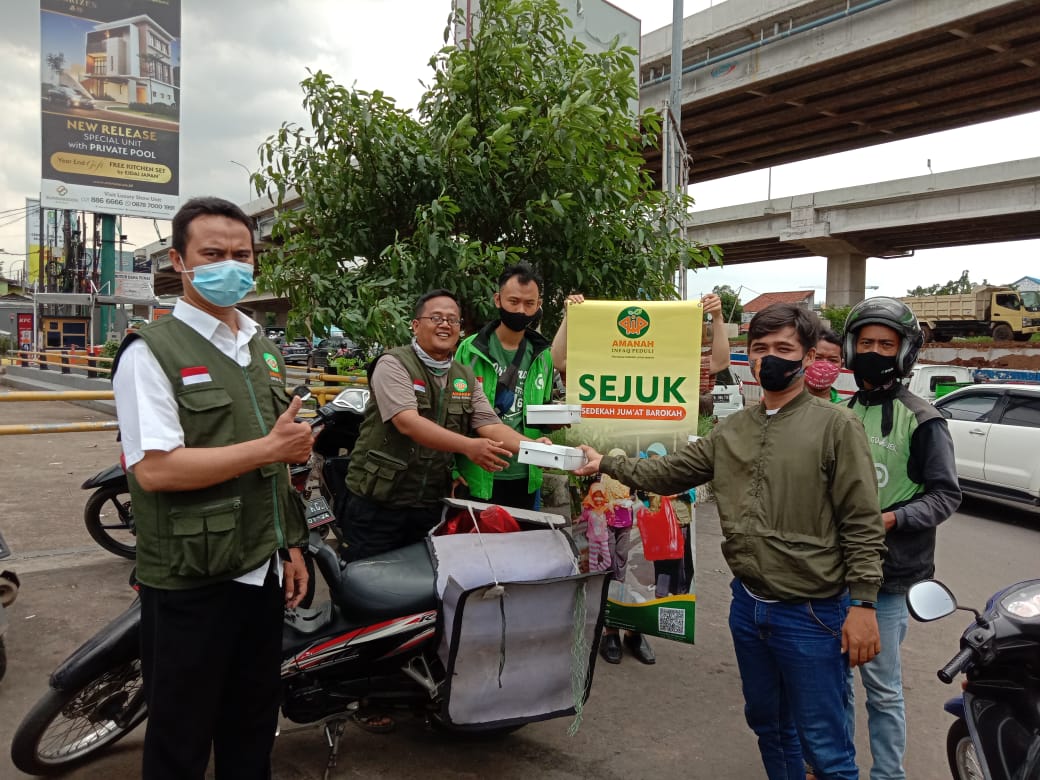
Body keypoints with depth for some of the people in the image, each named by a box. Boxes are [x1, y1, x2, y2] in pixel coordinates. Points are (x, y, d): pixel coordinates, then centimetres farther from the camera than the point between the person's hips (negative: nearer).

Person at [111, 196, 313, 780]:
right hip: (190, 582, -6)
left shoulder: (262, 347, 12)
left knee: (253, 729, 19)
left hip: (261, 571, 7)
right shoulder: (152, 351, -12)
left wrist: (291, 546, 14)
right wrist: (270, 448, -18)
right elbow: (155, 469, -22)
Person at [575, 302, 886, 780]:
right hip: (748, 606, 6)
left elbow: (862, 525, -12)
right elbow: (669, 472, 10)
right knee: (767, 724, 23)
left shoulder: (836, 426, -10)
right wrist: (607, 464, 2)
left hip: (812, 614, -5)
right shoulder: (731, 430, 7)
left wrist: (863, 604, -16)